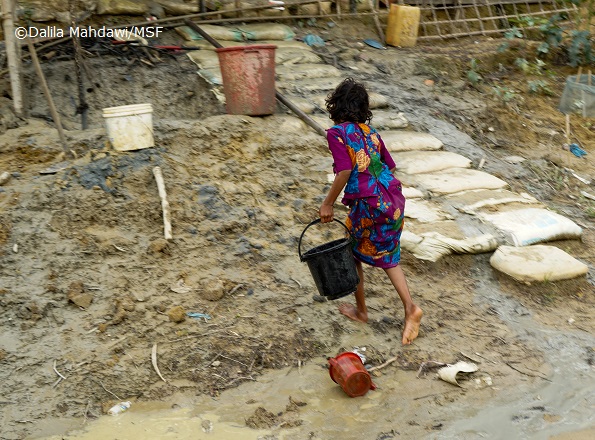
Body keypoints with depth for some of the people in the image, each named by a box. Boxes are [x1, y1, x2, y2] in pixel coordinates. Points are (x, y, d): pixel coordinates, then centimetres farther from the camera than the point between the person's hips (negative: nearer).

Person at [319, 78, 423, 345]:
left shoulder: (337, 132, -8)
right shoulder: (370, 132, 12)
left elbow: (345, 170, -19)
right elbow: (390, 165, 12)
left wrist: (328, 204, -11)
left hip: (367, 204, -6)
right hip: (393, 198, 6)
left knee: (353, 253, 17)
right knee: (387, 255, 19)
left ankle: (361, 310, 30)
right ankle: (410, 308, 8)